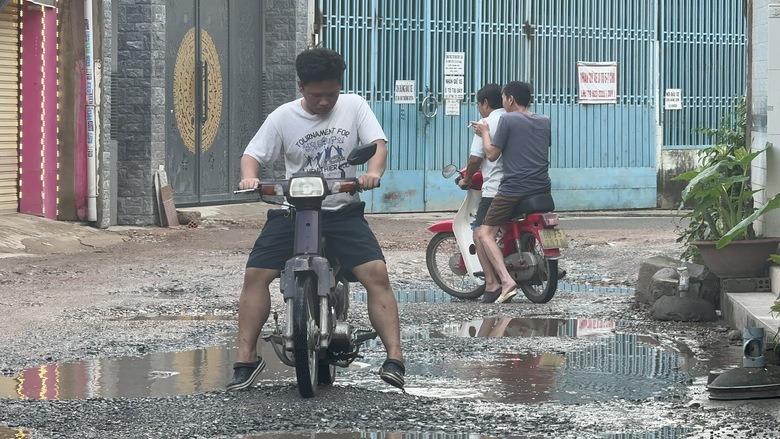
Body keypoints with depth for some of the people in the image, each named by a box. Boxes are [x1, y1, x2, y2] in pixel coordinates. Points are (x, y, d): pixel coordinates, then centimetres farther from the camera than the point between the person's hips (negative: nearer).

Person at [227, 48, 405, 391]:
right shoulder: (283, 117, 3)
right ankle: (246, 359, -5)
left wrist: (373, 172, -27)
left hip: (343, 211, -1)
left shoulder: (354, 107, 4)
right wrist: (249, 177, -22)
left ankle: (394, 358, -18)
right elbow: (253, 154, 2)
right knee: (255, 273, -14)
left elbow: (378, 143, -5)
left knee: (377, 273, -20)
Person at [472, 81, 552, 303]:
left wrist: (485, 133, 11)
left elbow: (492, 154, -6)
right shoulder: (545, 121, 12)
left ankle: (506, 280, -22)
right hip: (542, 188, 6)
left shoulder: (507, 119, -5)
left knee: (485, 234, -3)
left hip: (513, 189, -6)